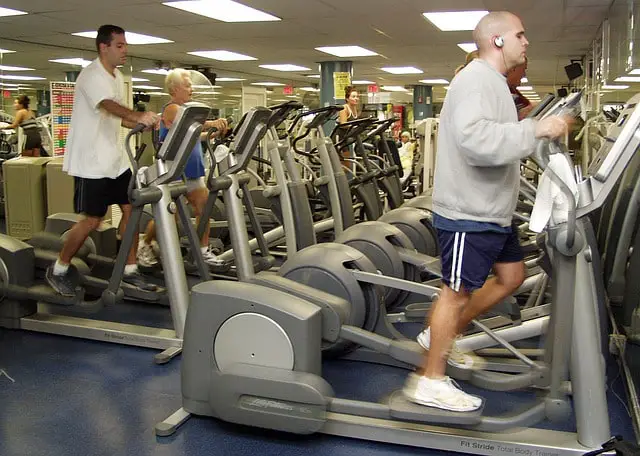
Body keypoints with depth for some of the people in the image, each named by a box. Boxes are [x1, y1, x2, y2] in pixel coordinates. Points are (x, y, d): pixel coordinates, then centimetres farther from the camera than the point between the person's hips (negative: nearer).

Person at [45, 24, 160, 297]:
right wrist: (138, 117, -53)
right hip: (92, 162, -9)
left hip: (116, 159, 9)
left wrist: (140, 123, 3)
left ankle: (130, 270, 14)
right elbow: (109, 106, -35)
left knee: (131, 210, 4)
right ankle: (57, 271, 15)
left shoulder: (117, 77, 13)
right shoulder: (92, 76, -15)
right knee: (92, 220, -4)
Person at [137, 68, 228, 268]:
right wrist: (212, 123, -42)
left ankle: (204, 249, 8)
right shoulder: (171, 109, -11)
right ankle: (145, 245, 21)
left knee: (204, 208, 0)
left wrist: (214, 133, 8)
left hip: (193, 170, 9)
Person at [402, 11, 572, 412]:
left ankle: (442, 335, 29)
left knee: (512, 276, 18)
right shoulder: (476, 79, -17)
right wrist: (535, 129, -30)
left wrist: (540, 130, 10)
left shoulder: (492, 82, 18)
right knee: (459, 290, -1)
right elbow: (475, 139, -34)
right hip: (468, 213, -10)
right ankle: (430, 381, 14)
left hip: (491, 211, 10)